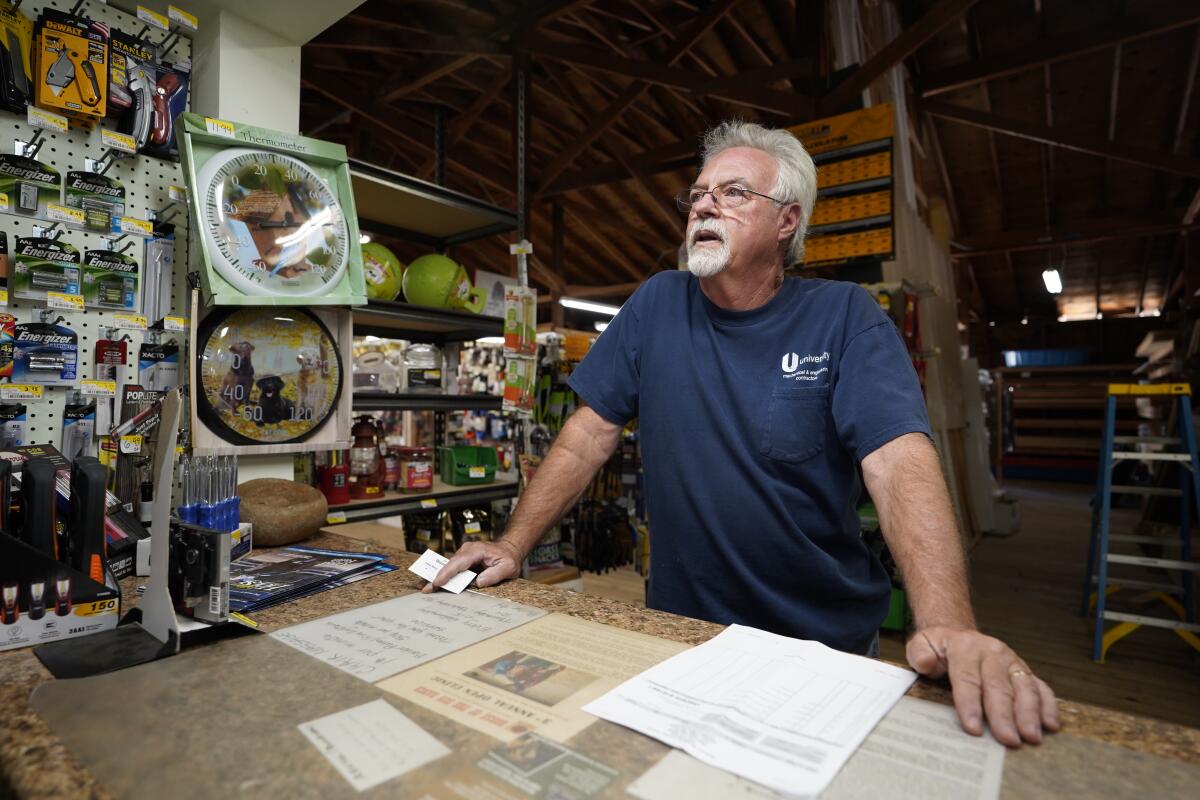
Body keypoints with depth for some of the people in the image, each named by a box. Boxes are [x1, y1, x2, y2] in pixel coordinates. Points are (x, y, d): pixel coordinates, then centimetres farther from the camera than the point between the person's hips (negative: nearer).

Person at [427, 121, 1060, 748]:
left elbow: (900, 462, -21)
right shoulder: (657, 305, -3)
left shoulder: (846, 317, -9)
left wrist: (949, 627, -34)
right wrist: (513, 545, -10)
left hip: (826, 643, -1)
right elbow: (590, 435, -4)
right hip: (676, 628, 2)